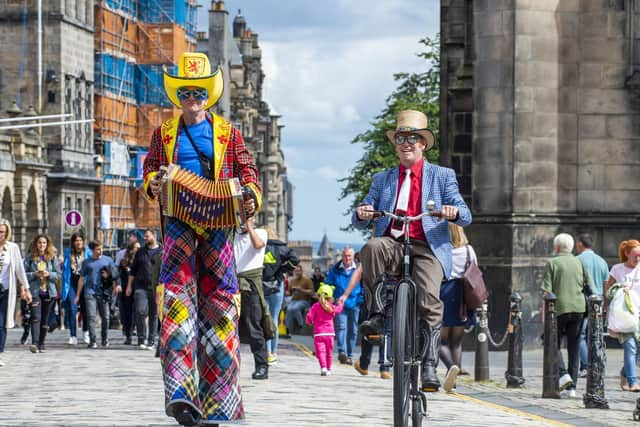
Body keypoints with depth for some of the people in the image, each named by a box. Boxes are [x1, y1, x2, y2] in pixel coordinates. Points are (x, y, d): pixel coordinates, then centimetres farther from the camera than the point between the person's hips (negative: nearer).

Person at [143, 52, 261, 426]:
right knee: (178, 292, -17)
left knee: (219, 297, -1)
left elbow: (246, 168, 11)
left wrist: (252, 196, -9)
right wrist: (153, 184, -7)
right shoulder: (164, 133, 14)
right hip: (178, 221, 0)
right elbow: (151, 167, 17)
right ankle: (181, 392, -26)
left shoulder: (227, 133, 11)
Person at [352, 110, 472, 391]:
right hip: (392, 244, 2)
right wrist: (361, 214, -11)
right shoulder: (382, 179, 23)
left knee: (429, 301, -25)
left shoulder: (442, 176, 16)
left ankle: (429, 366, -21)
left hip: (427, 247, -2)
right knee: (372, 248, -34)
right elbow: (360, 222, 14)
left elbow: (465, 216, 6)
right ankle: (376, 314, -24)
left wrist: (454, 212, -19)